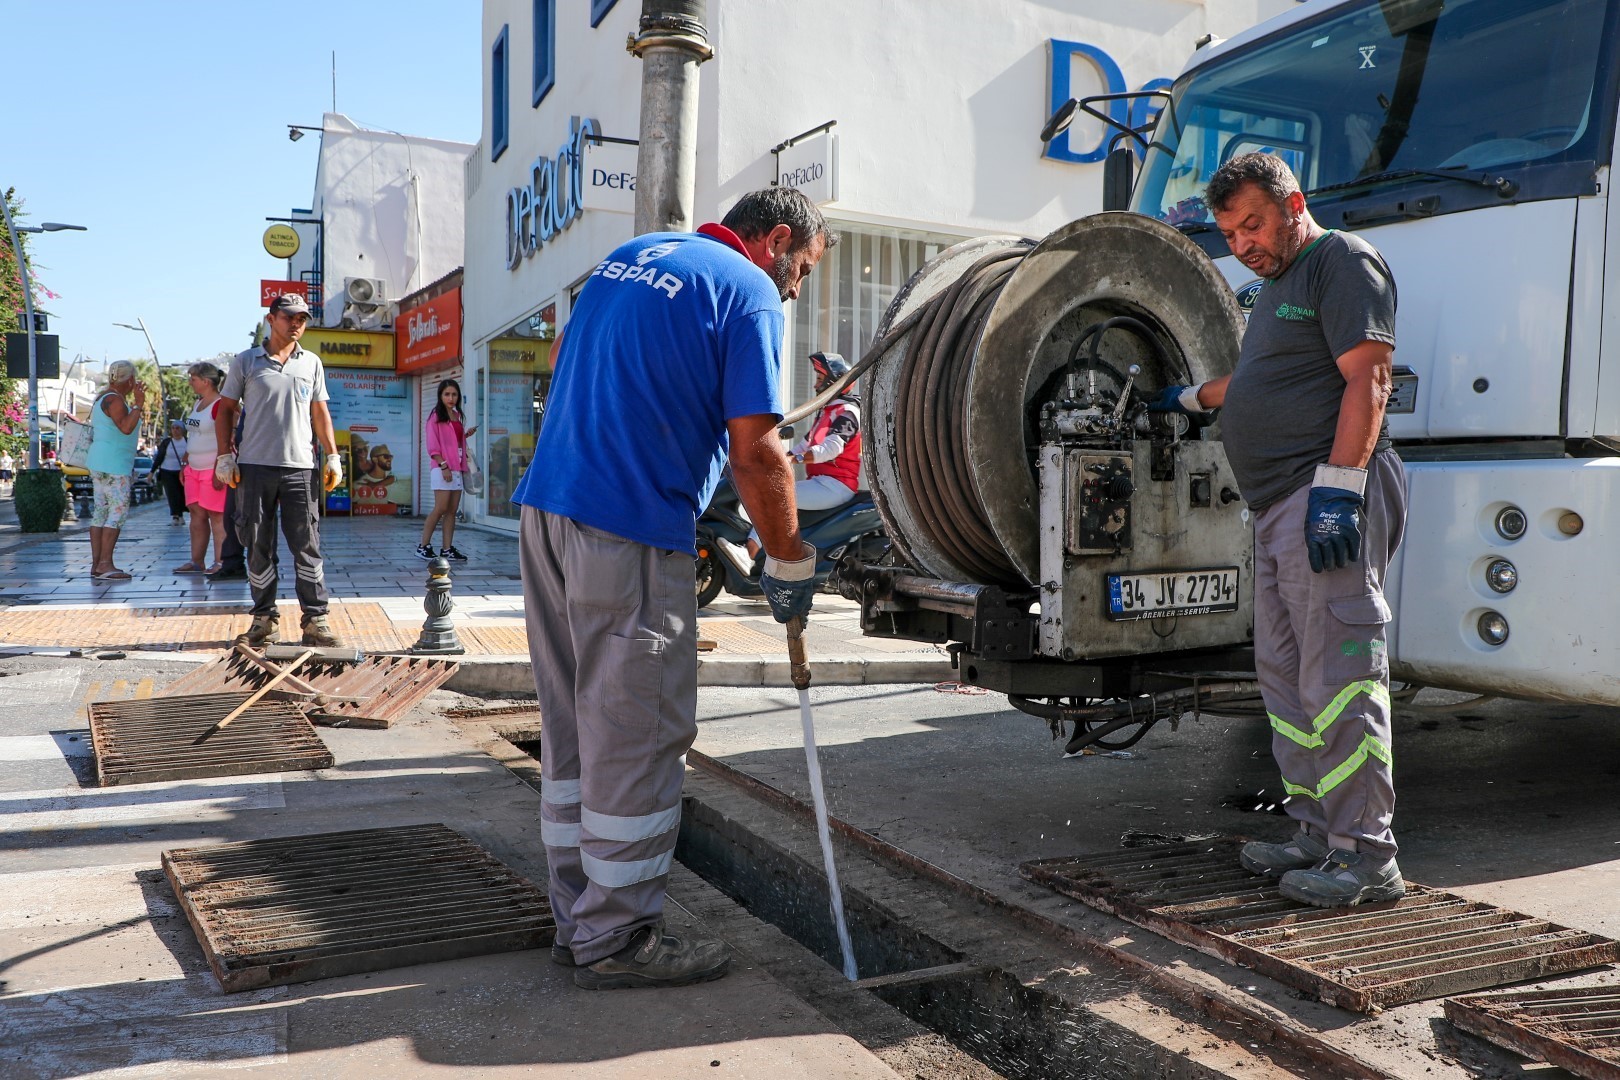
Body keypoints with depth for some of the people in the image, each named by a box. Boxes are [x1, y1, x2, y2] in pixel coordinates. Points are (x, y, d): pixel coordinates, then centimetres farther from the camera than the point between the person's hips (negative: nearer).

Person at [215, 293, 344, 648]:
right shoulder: (245, 362, 7)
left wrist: (333, 456, 8)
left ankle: (315, 619, 2)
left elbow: (320, 412, 17)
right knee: (258, 546, 4)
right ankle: (263, 619, 13)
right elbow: (226, 408, 9)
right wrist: (224, 455, 0)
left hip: (299, 467, 1)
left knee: (307, 546, -2)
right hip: (254, 466, -1)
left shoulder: (312, 363, 13)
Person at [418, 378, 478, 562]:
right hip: (442, 468, -7)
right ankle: (423, 546, -2)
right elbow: (432, 445, -10)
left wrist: (467, 435, 8)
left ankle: (447, 550, 4)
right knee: (441, 509, -11)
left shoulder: (457, 416, 17)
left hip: (456, 469, 7)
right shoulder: (436, 415, -4)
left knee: (452, 511, 3)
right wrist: (443, 466, -17)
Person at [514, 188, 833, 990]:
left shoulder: (628, 256, 19)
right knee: (636, 737, 2)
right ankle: (617, 940, 13)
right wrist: (788, 564, 0)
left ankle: (579, 920, 26)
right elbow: (754, 451, -12)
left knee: (573, 728, 15)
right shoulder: (750, 290, -5)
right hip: (630, 531, -8)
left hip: (544, 509, 9)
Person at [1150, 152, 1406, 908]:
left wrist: (1337, 486, -23)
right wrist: (1191, 399, 55)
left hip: (1329, 502, -10)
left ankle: (1367, 856, -5)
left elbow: (1368, 378, -15)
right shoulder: (1279, 285, 27)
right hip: (1280, 507, 10)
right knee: (1287, 680, 9)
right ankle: (1318, 835, 15)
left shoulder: (1341, 262, -3)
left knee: (1338, 681, -10)